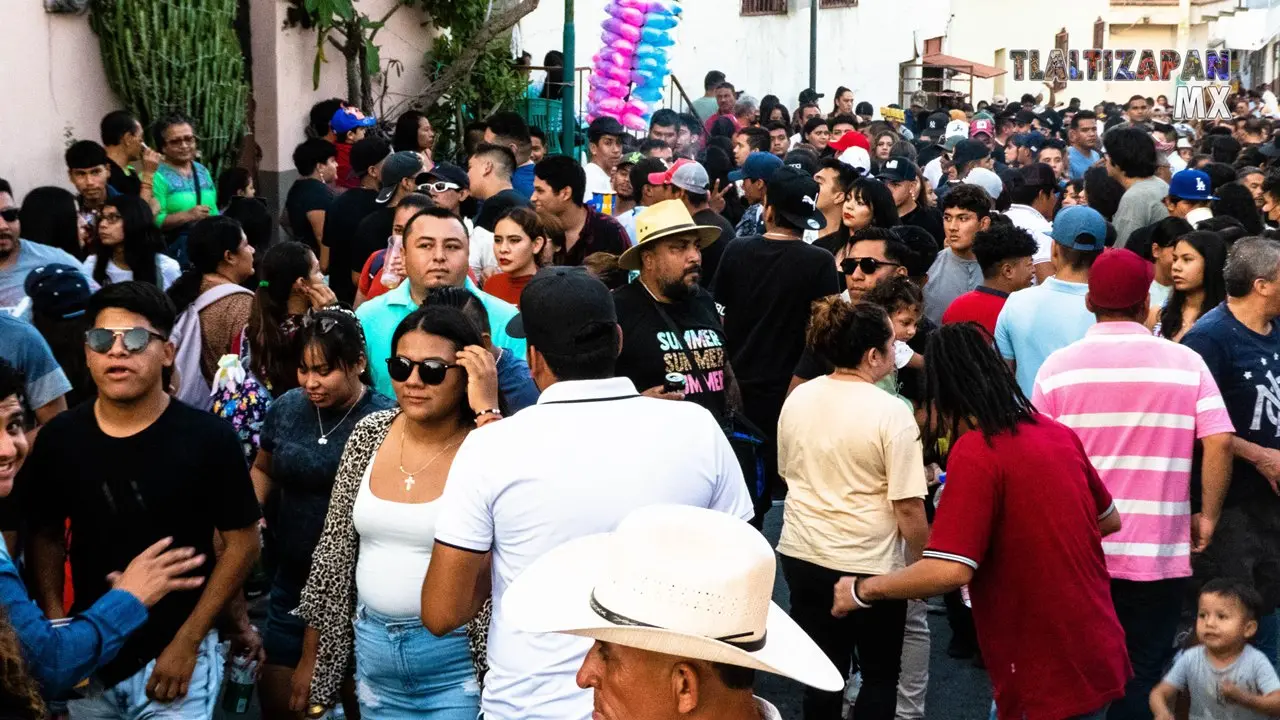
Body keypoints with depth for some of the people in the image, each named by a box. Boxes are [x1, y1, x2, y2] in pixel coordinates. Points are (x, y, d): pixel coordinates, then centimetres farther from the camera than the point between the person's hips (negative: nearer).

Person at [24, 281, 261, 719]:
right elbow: (46, 535, 9)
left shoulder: (207, 438, -12)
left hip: (175, 654, -4)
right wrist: (54, 624, -4)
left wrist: (186, 644, -11)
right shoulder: (59, 438, -2)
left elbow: (241, 543, -8)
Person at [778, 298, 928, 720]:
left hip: (801, 557, 5)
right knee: (880, 676, 14)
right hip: (871, 566, -5)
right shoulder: (891, 412, -17)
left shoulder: (797, 399, 1)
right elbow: (908, 508, -17)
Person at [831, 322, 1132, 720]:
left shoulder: (976, 452, -19)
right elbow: (1109, 520, 18)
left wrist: (863, 590, -11)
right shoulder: (1058, 433, 4)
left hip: (1048, 677, -8)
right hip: (1098, 654, 8)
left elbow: (951, 569, -25)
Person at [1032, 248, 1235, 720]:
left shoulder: (1058, 366, -4)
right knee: (1141, 680, 10)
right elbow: (1219, 442, -11)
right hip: (1158, 555, -1)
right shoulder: (1186, 363, -4)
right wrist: (1207, 517, 1)